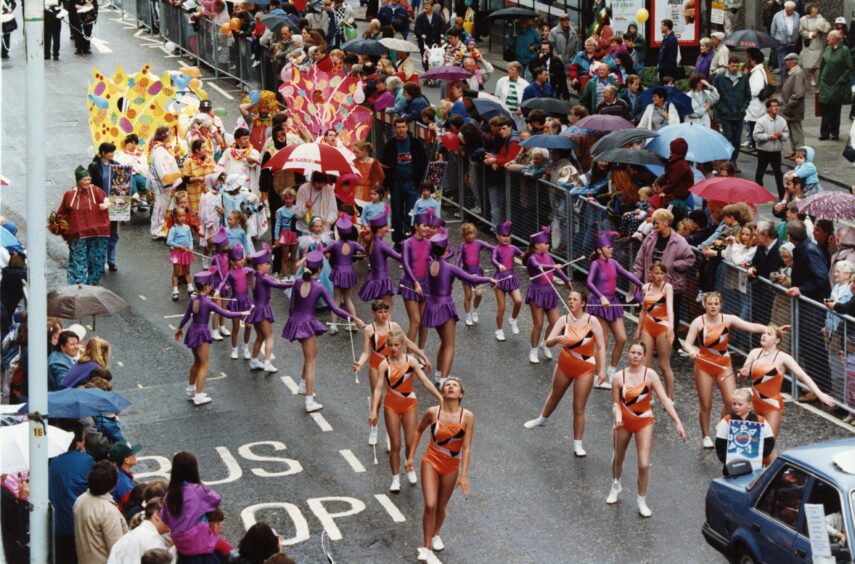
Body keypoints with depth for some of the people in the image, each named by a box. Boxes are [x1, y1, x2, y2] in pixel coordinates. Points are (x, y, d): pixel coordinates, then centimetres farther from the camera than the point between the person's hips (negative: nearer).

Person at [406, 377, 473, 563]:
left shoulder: (467, 417, -14)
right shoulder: (432, 412, -11)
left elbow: (466, 448, -13)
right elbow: (419, 431, 7)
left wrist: (464, 475, -17)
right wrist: (411, 456, 8)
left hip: (451, 467, 1)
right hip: (431, 462, -1)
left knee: (441, 507, 15)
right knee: (430, 505, -13)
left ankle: (435, 534, 45)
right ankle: (426, 548, -2)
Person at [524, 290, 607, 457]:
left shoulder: (591, 321, -17)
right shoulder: (563, 320, -11)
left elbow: (601, 346, -15)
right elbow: (548, 342, -18)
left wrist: (602, 369, -22)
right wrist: (557, 338, -41)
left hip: (585, 369, -3)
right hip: (564, 365, 3)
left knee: (579, 409, -3)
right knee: (555, 395, 26)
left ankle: (578, 445, 8)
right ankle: (542, 419, 55)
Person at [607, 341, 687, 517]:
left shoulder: (650, 375, -16)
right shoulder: (619, 377, -11)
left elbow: (665, 400, -19)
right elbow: (616, 403, -3)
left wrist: (678, 423, -25)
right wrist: (617, 414, -26)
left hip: (644, 423, -2)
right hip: (624, 422, 2)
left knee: (644, 465, -9)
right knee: (618, 458, 20)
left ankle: (642, 500, 12)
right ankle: (615, 486, 51)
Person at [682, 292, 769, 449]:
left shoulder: (728, 319, -9)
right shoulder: (699, 322, -10)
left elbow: (751, 326, -19)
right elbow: (687, 343, -14)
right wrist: (691, 351, -38)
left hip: (724, 365, 1)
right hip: (704, 366, -1)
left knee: (731, 401, -6)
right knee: (705, 404, 2)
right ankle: (706, 436, 22)